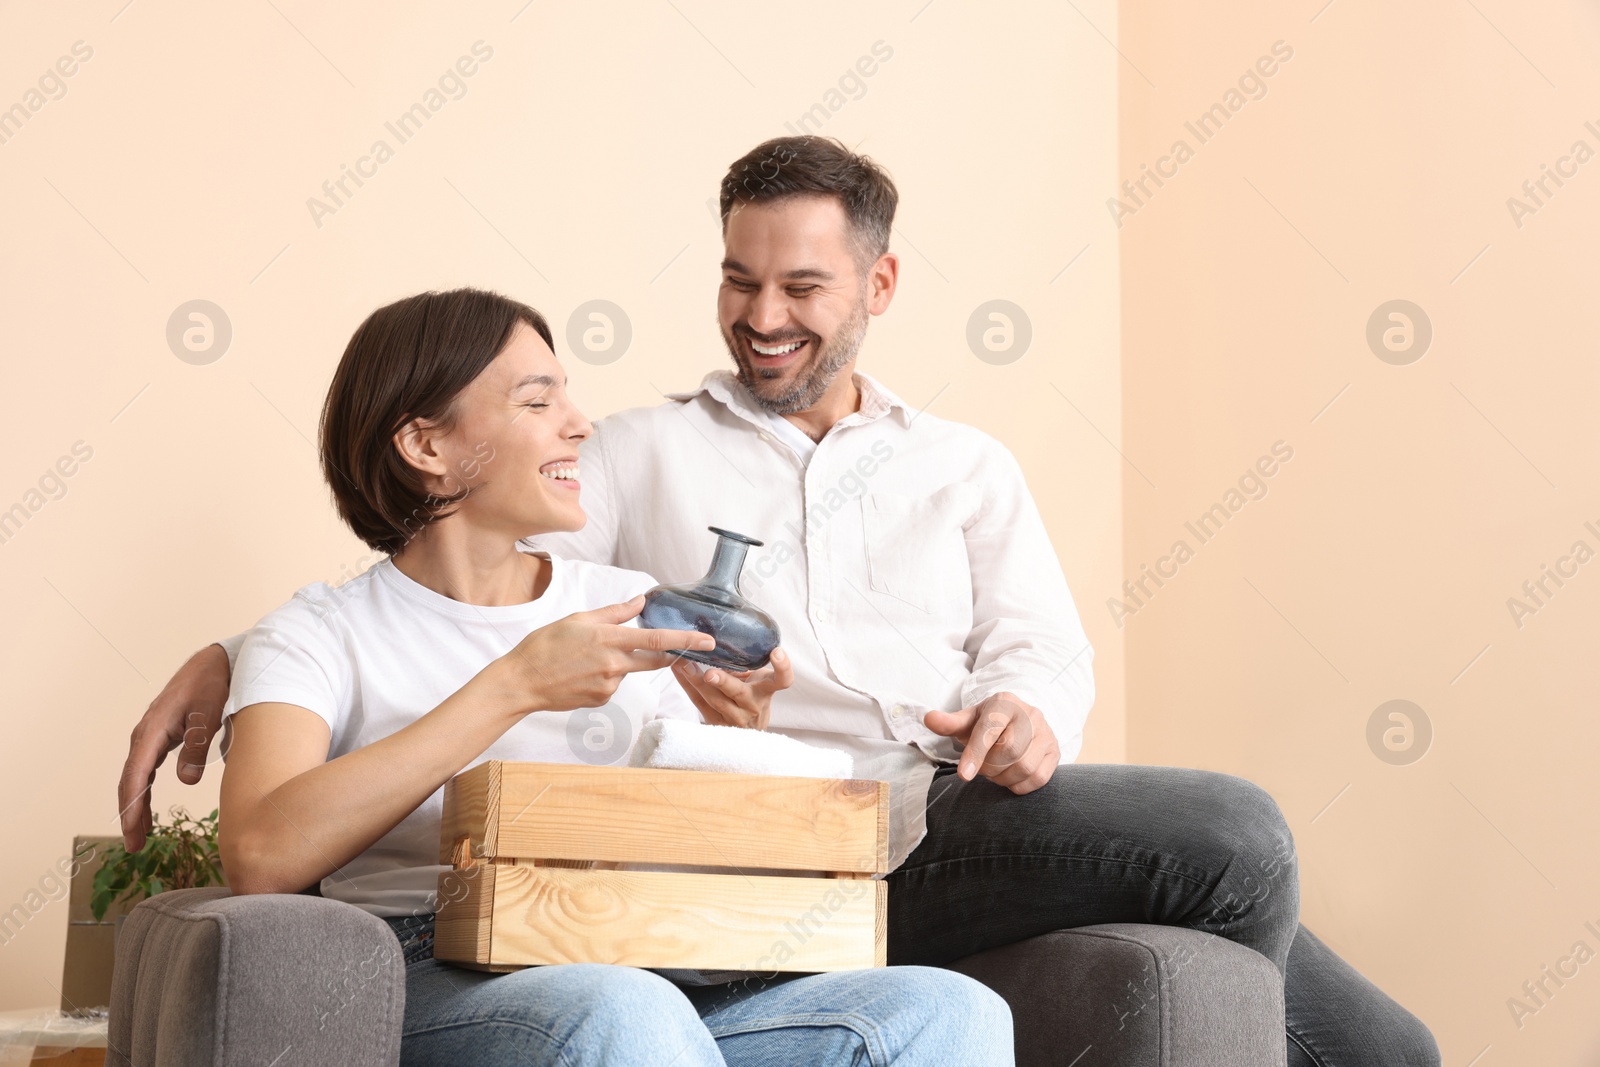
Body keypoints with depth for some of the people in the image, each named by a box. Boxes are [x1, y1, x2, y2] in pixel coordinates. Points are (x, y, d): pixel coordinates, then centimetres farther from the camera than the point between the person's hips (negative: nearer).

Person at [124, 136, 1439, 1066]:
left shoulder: (967, 467, 23)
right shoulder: (643, 453, 16)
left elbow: (1047, 644, 13)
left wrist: (1028, 709, -14)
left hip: (971, 819, 4)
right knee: (1232, 829, -25)